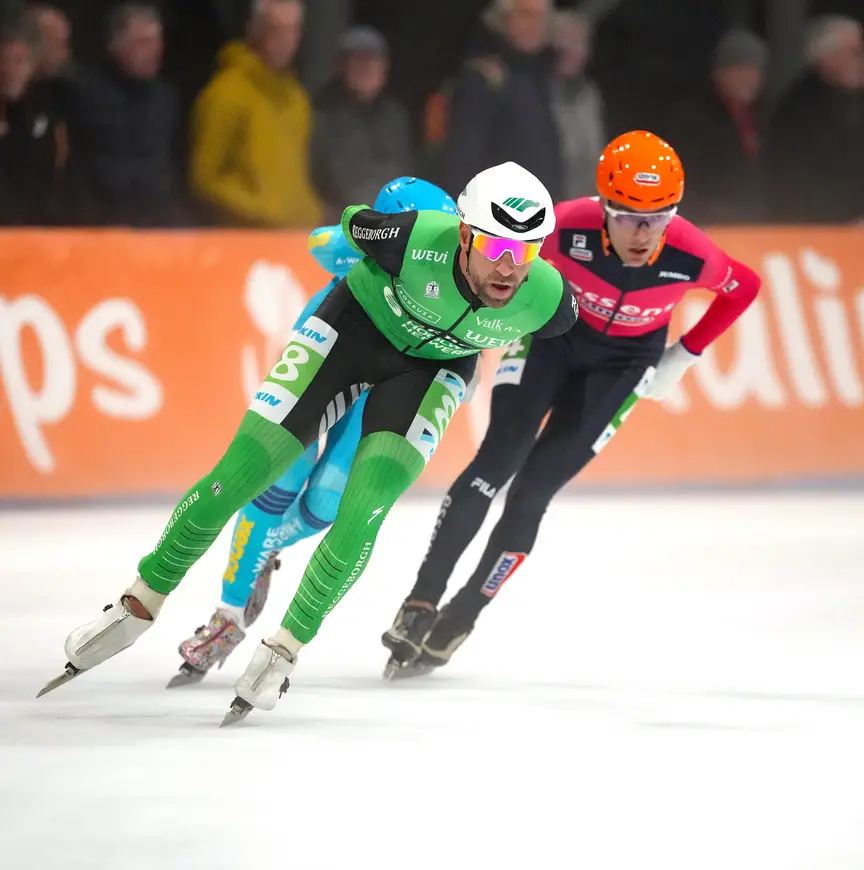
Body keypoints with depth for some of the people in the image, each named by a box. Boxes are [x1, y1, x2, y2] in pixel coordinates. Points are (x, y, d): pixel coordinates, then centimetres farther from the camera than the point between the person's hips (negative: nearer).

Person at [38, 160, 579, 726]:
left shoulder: (547, 299, -31)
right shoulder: (415, 241, -38)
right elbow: (355, 223, -12)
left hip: (434, 364, 1)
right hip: (357, 323, -1)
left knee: (360, 517, -18)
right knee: (236, 477, -5)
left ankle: (286, 649, 4)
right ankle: (139, 607, 15)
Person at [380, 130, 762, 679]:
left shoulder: (691, 257, -30)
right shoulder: (569, 226, -33)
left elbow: (744, 288, -7)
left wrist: (683, 358, -4)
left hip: (624, 359, 0)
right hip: (554, 331, 0)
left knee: (536, 487, -7)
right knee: (497, 462, -16)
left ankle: (460, 618, 7)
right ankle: (423, 602, -6)